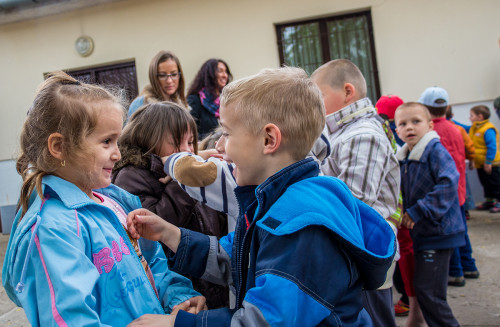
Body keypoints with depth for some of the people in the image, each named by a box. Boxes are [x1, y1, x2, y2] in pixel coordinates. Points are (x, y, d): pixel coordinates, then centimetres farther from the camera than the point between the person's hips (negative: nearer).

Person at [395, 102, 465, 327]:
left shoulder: (435, 150, -15)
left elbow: (448, 184, -28)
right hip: (421, 232, 8)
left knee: (428, 290, -8)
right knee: (421, 287, 16)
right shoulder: (404, 158, 8)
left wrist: (418, 211, -25)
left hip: (438, 231, -8)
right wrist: (404, 214, 2)